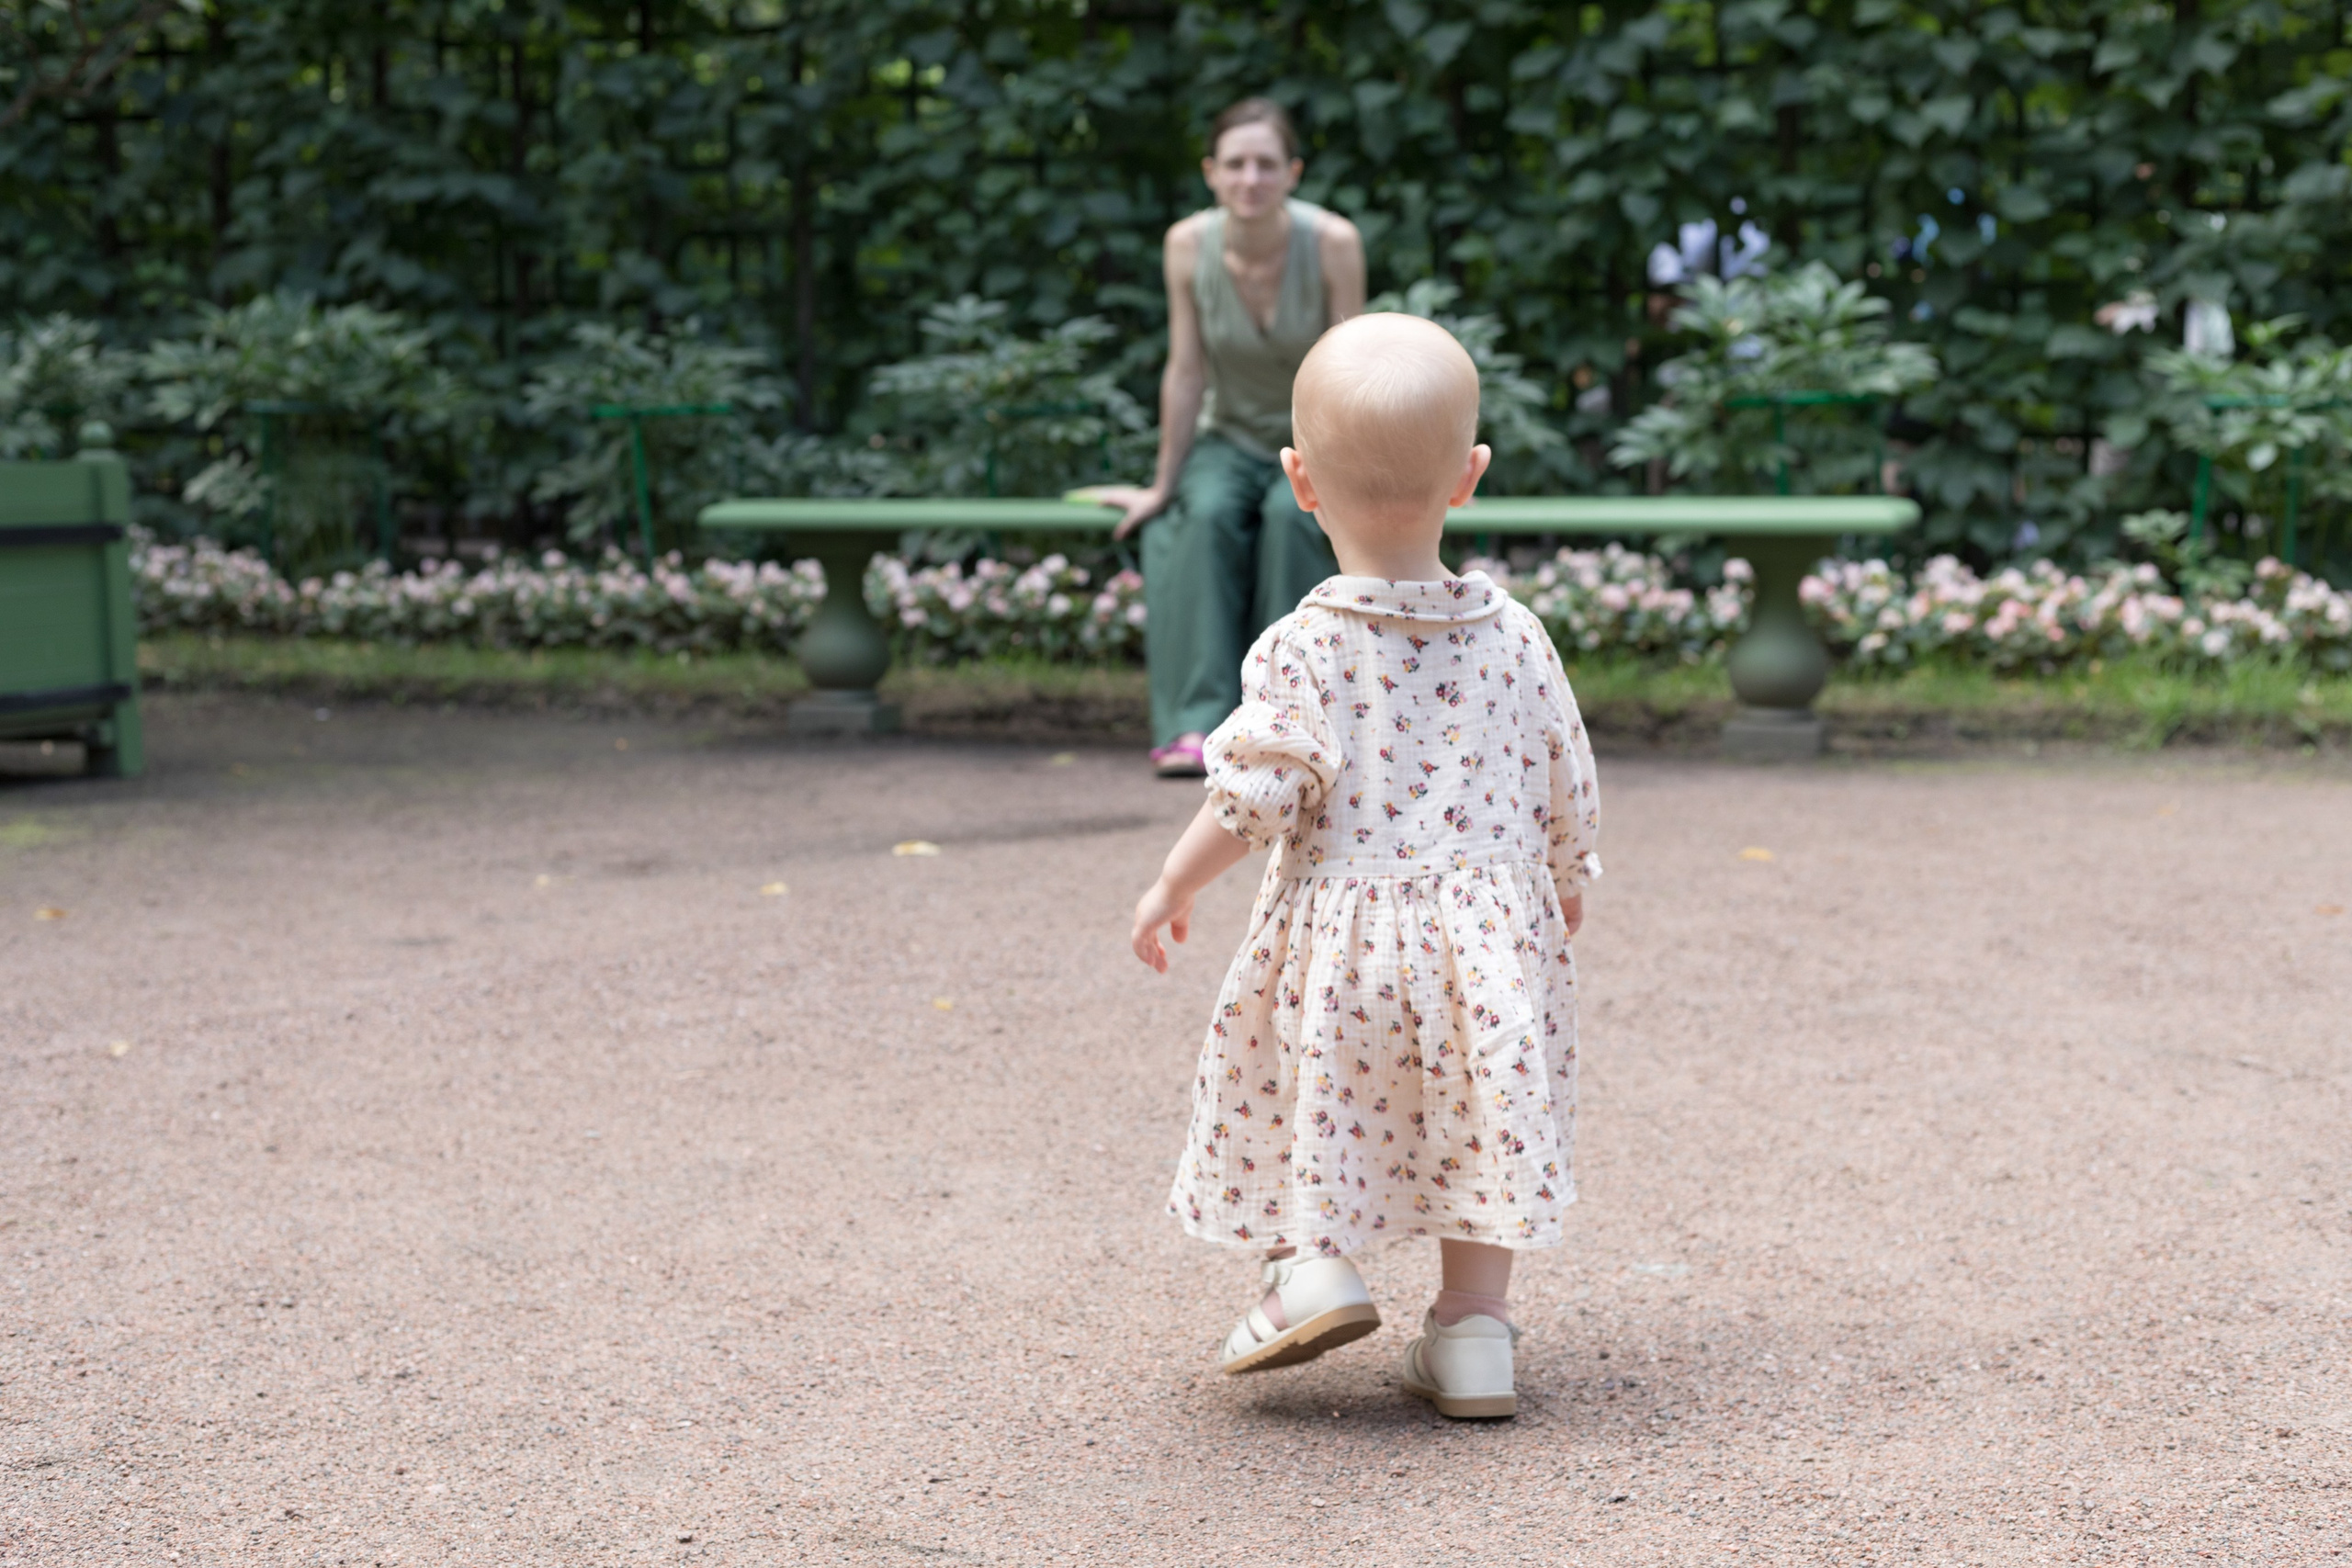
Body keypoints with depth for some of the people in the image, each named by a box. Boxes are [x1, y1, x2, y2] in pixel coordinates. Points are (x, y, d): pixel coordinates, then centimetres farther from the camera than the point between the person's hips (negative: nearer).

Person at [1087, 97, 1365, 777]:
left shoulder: (1332, 242, -20)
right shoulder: (1188, 245, -14)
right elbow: (1185, 372, -8)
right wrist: (1162, 485, -4)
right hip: (1229, 440, 2)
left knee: (1290, 516, -33)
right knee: (1208, 516, -30)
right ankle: (1198, 723, -35)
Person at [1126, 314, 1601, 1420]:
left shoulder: (1304, 647, -12)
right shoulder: (1515, 639, -1)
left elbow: (1257, 795, -15)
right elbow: (1566, 794, 6)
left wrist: (1175, 885, 0)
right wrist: (1566, 888, 25)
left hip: (1339, 928, -3)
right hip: (1493, 931, 3)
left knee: (1289, 1085, 17)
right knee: (1480, 1117, 11)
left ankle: (1309, 1261, 5)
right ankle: (1474, 1330, 10)